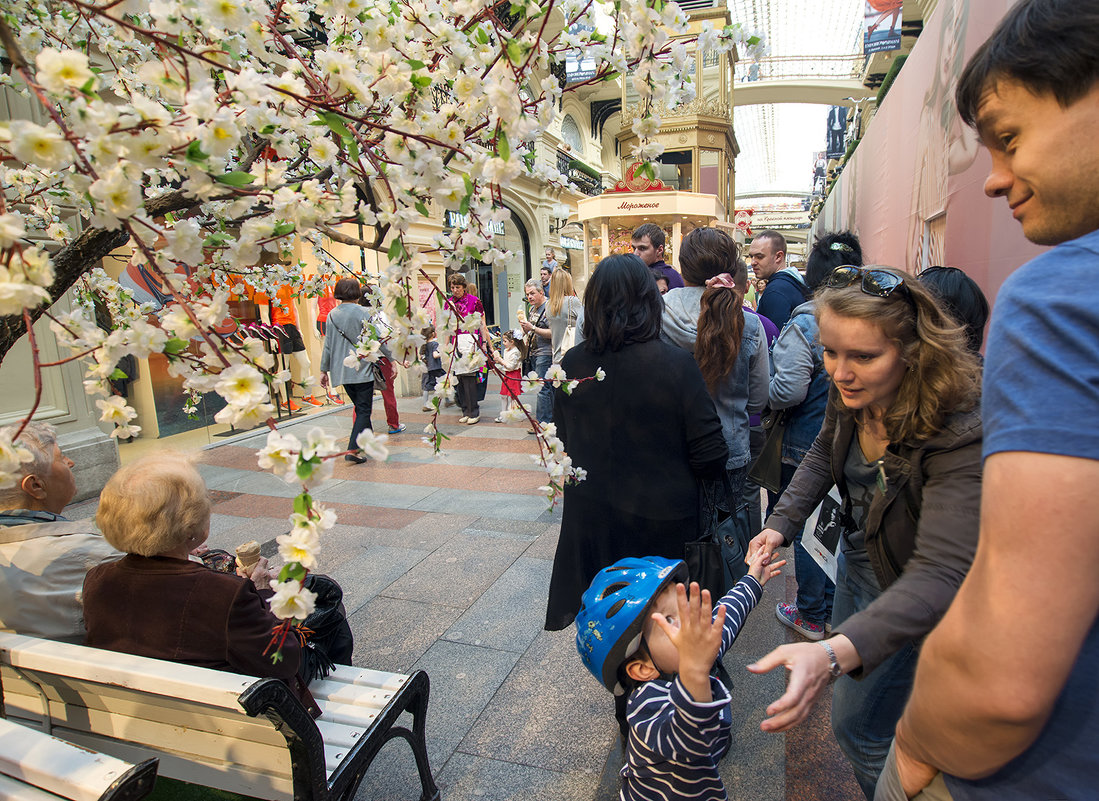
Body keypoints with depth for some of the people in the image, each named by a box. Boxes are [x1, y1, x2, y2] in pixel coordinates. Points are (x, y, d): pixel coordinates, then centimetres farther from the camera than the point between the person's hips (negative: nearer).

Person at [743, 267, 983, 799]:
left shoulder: (961, 434, -37)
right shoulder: (852, 393, -16)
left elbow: (943, 573, -44)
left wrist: (832, 654, -57)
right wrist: (781, 522, -11)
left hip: (909, 599, -7)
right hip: (856, 555, 7)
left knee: (859, 728, 8)